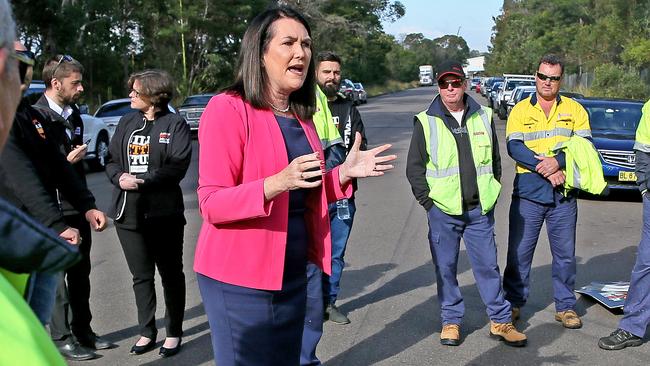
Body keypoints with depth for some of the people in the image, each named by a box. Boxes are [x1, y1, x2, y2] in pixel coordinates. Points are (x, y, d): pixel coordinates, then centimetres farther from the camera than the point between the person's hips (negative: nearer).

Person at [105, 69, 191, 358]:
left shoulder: (175, 124, -6)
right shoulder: (127, 122, 10)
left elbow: (178, 166, -15)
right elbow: (112, 159, 9)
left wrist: (142, 180, -20)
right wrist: (119, 178, -12)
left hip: (163, 213, -5)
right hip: (128, 212, 5)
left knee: (171, 274, 9)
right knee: (141, 276, 13)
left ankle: (173, 333, 21)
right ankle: (147, 331, 25)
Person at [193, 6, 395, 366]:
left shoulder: (300, 117, 10)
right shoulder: (228, 109, -14)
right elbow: (212, 204, -18)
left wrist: (344, 172, 1)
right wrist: (278, 183, -31)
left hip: (292, 274, 8)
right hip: (240, 278, -7)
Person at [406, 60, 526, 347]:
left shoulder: (483, 117, 8)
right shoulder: (426, 122, 0)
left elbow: (495, 160, 17)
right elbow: (414, 167, 2)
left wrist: (491, 193, 10)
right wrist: (428, 201, -3)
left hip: (480, 210, 2)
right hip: (442, 211, -2)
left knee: (488, 265, 7)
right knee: (445, 267, 6)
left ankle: (500, 320, 18)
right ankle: (451, 321, 20)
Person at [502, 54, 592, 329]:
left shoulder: (574, 109, 8)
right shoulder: (520, 110, 5)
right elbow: (514, 147, -7)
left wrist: (558, 161, -19)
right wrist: (544, 168, -18)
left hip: (564, 193, 1)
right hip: (528, 191, -1)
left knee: (565, 253, 8)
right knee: (519, 251, 4)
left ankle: (566, 306, 20)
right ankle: (514, 302, 18)